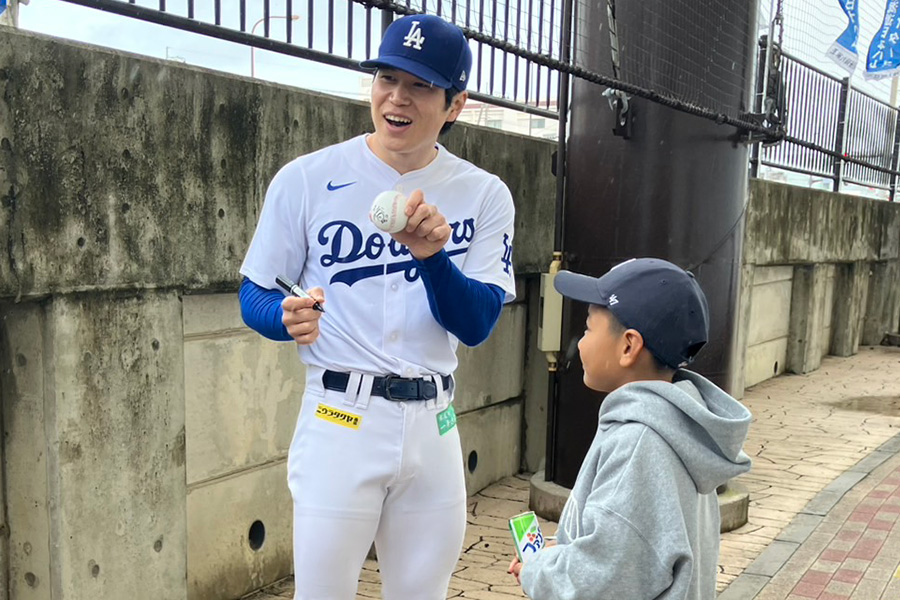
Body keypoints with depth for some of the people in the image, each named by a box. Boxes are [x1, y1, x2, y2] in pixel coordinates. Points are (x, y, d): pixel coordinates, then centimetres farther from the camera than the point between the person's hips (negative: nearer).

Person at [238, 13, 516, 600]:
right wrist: (288, 317, -22)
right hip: (340, 418, -2)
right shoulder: (307, 178, -5)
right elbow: (255, 297, 1)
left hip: (434, 423, 3)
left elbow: (477, 325, -6)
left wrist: (431, 254, -24)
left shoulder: (484, 195, 0)